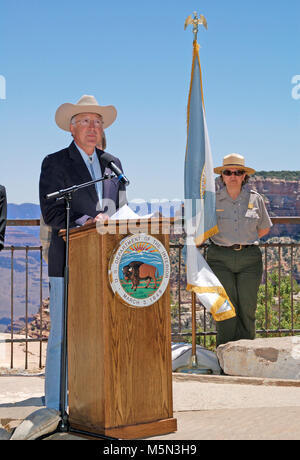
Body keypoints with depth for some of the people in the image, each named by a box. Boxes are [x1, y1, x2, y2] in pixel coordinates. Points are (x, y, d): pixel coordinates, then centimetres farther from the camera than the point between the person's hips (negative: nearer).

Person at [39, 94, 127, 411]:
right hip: (69, 263, -5)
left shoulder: (113, 164, 19)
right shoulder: (55, 163, 4)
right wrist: (84, 224, -21)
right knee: (63, 335, -3)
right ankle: (56, 408, 6)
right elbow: (51, 213, -6)